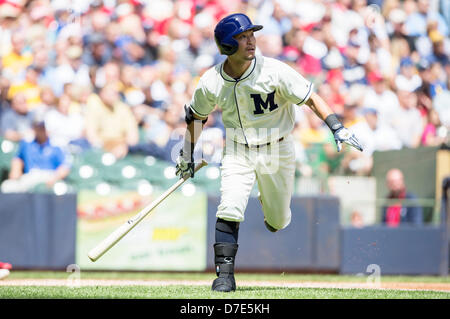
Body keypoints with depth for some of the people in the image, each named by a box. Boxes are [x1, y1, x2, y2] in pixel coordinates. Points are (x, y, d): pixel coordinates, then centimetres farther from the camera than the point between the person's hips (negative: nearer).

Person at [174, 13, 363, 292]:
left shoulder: (273, 71, -21)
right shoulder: (211, 83, -12)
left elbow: (310, 98, -17)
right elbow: (196, 115, 7)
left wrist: (337, 128, -28)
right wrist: (187, 155, 9)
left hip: (277, 152, 0)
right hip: (238, 152, 1)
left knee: (278, 222, 10)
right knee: (229, 211, -18)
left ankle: (271, 203, 47)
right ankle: (225, 275, -9)